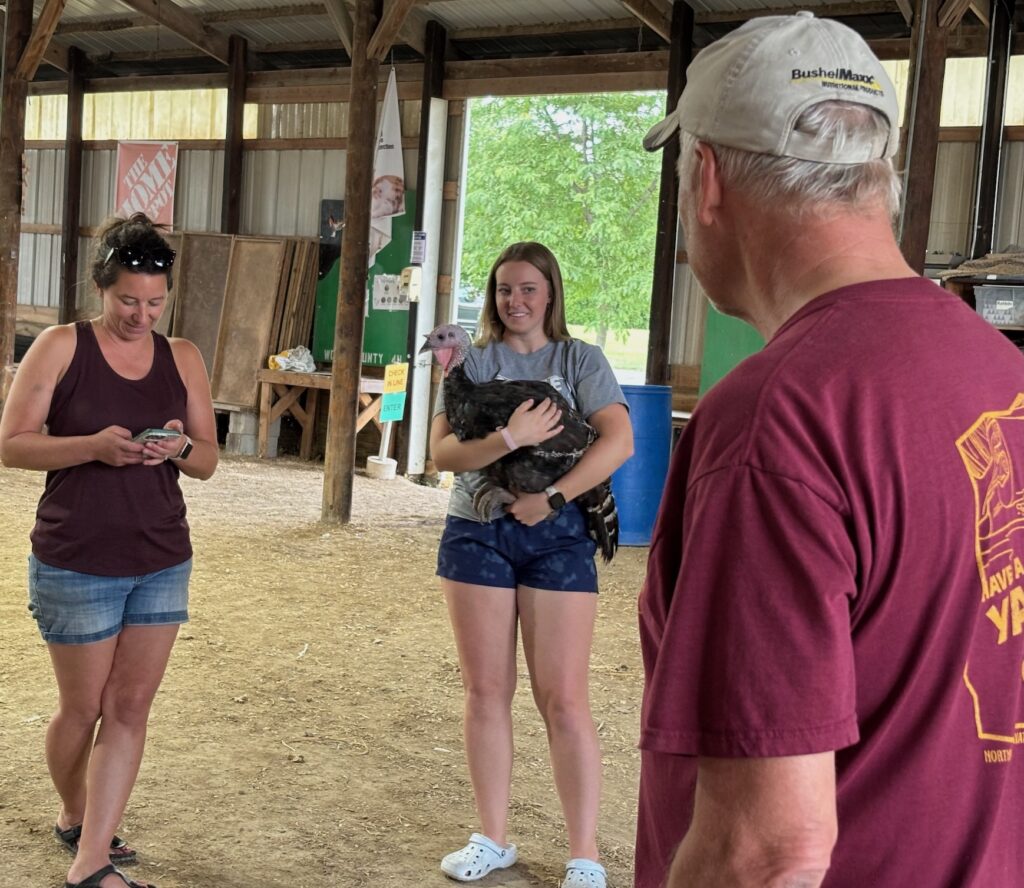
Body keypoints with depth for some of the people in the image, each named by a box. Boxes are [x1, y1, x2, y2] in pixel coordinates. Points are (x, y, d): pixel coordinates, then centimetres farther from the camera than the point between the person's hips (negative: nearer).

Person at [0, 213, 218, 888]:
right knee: (84, 707, 10)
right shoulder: (61, 347, -5)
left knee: (130, 708, 2)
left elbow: (208, 462, 9)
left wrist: (179, 448, -14)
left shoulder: (183, 359, 5)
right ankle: (74, 817, 37)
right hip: (76, 563, -3)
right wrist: (93, 446, -24)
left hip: (162, 562, 4)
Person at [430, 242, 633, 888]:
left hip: (557, 536, -2)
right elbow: (443, 451, -3)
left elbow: (619, 440, -11)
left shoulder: (580, 359, 3)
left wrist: (551, 498, -18)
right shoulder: (474, 363, 8)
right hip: (477, 533, 3)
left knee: (564, 699, -3)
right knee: (487, 692, 8)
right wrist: (509, 438, -20)